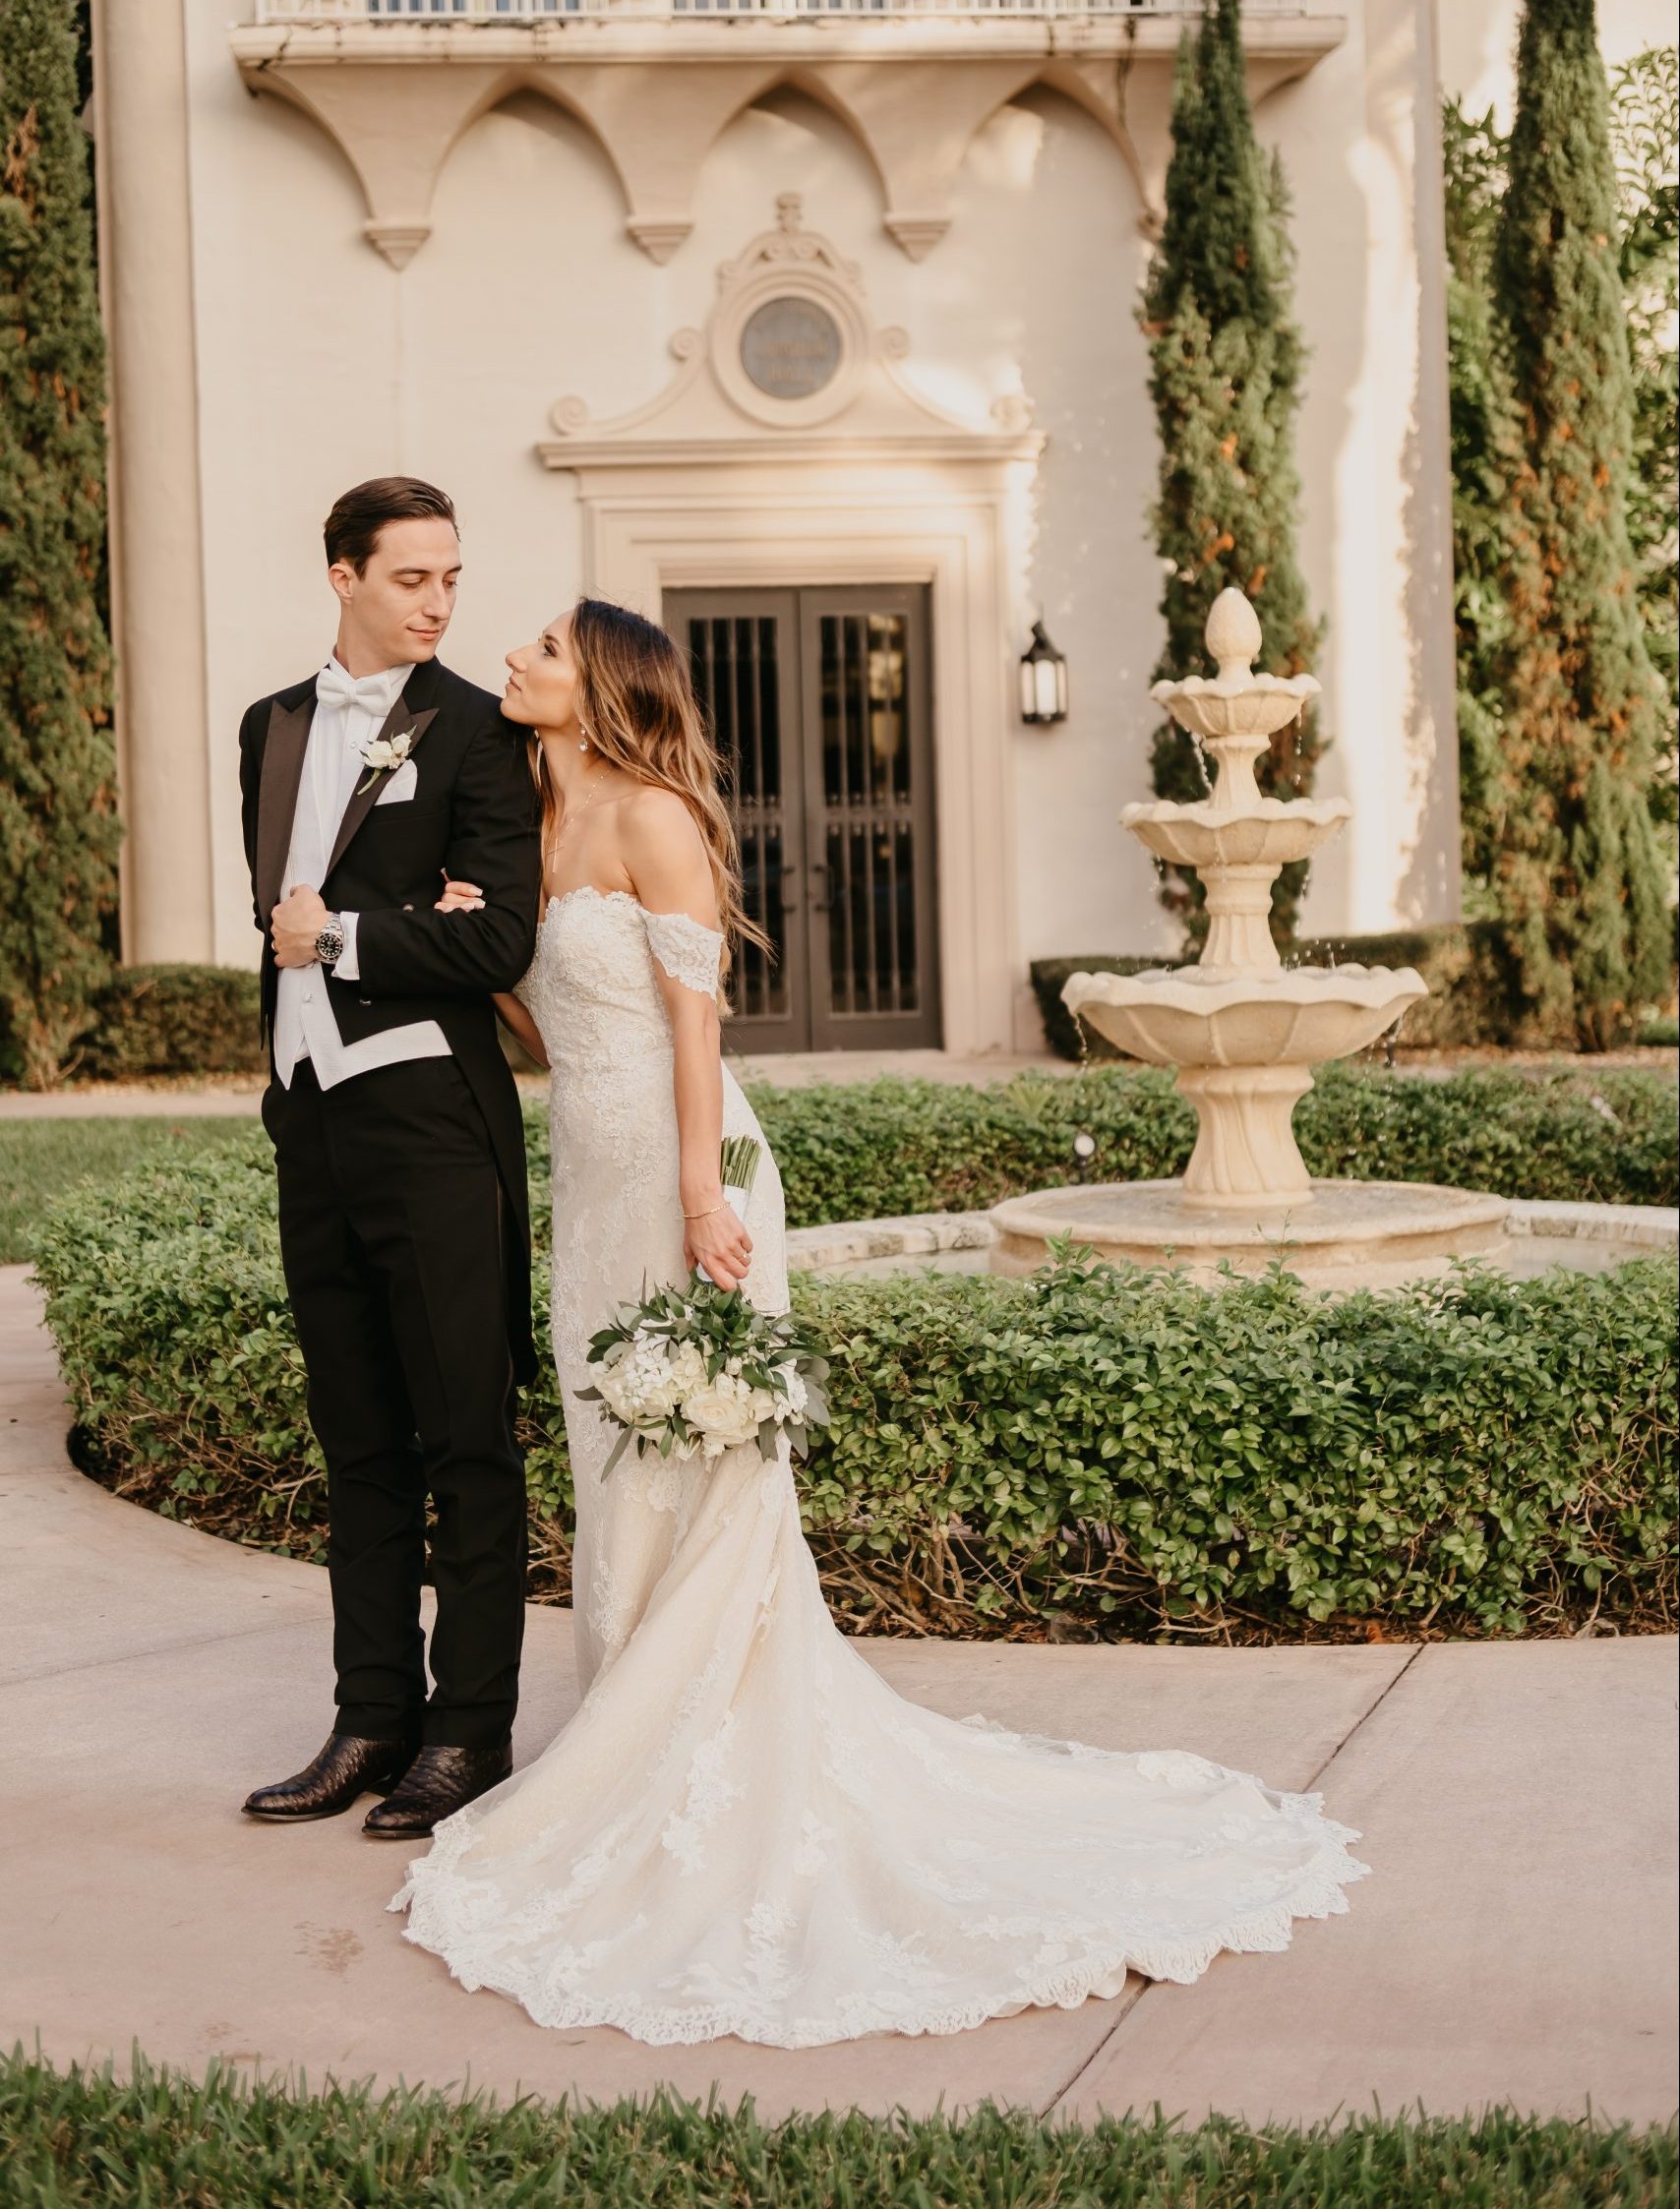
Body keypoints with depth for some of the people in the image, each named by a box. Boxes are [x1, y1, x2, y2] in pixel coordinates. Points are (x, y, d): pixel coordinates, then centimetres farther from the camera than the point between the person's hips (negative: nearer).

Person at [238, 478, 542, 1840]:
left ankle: (471, 1730, 10)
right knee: (359, 1444, 12)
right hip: (312, 1116, 6)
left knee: (465, 1440, 1)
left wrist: (337, 937, -7)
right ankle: (373, 1723, 21)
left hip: (431, 1116, -6)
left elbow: (500, 944, -14)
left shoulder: (475, 730, -5)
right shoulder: (273, 728, 14)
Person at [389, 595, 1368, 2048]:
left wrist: (704, 1204, -20)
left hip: (677, 1182, -9)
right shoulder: (550, 834, 17)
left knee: (702, 1487, -4)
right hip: (596, 1191, 9)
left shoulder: (650, 815, -8)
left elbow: (694, 1015, -14)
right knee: (624, 1491, 11)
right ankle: (654, 1772, 20)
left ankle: (731, 1802, 4)